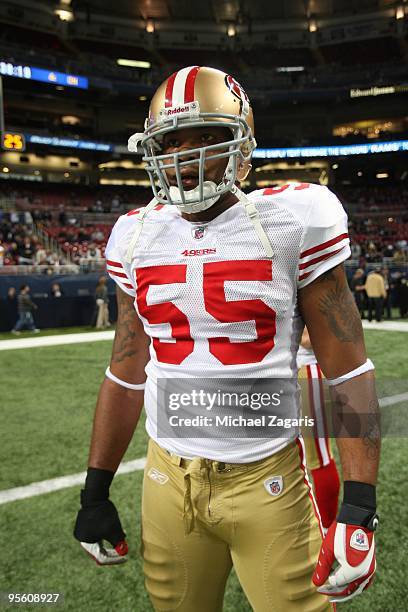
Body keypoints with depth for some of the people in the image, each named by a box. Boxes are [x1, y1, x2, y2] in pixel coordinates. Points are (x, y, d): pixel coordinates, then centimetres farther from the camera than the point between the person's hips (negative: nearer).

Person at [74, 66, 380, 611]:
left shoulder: (289, 223, -9)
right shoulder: (138, 236, 3)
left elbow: (348, 371, -7)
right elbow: (126, 375, 10)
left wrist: (359, 506, -13)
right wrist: (95, 489, 11)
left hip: (268, 481, -3)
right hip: (168, 479, 4)